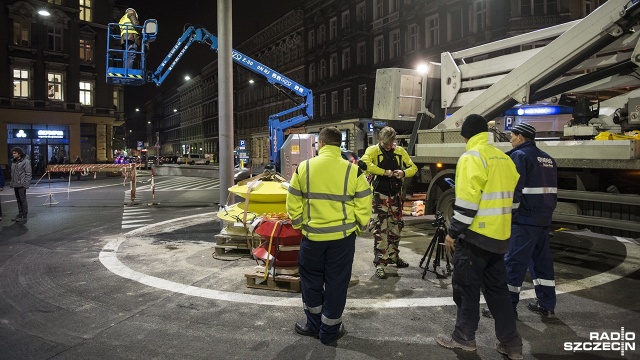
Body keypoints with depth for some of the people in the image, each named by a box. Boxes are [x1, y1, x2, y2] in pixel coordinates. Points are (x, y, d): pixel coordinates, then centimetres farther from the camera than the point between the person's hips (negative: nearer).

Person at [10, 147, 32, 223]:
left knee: (23, 200, -5)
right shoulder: (14, 162, 15)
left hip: (22, 185, -8)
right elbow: (12, 174, 20)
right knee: (18, 200, 13)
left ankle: (24, 217, 0)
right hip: (16, 185, 8)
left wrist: (26, 185, -17)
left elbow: (28, 174, -12)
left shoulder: (26, 162, -8)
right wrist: (12, 184, 14)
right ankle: (20, 214, 22)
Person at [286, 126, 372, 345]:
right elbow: (364, 207, -6)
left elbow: (293, 204, 1)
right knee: (336, 284, 13)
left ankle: (314, 325, 32)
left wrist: (300, 225, 14)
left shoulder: (304, 168, -4)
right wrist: (357, 228, 9)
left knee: (311, 281, 19)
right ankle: (329, 331, 25)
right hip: (343, 237, 0)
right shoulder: (353, 171, -7)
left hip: (312, 236, 1)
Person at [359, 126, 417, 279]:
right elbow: (364, 163, -26)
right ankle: (380, 263, -2)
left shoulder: (400, 151, 7)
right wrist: (384, 172, -26)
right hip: (380, 194, -5)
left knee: (396, 227, 16)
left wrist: (404, 172, -12)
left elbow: (413, 167, 9)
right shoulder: (373, 150, -6)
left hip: (396, 194, 5)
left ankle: (393, 256, 33)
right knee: (380, 229, -7)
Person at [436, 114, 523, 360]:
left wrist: (453, 232, -14)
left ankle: (464, 337, 17)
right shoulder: (504, 158, 13)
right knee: (497, 288, 15)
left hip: (474, 235, -8)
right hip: (499, 236, 8)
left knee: (466, 287, 5)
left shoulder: (471, 158, -14)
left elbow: (466, 202, -21)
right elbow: (511, 196, 18)